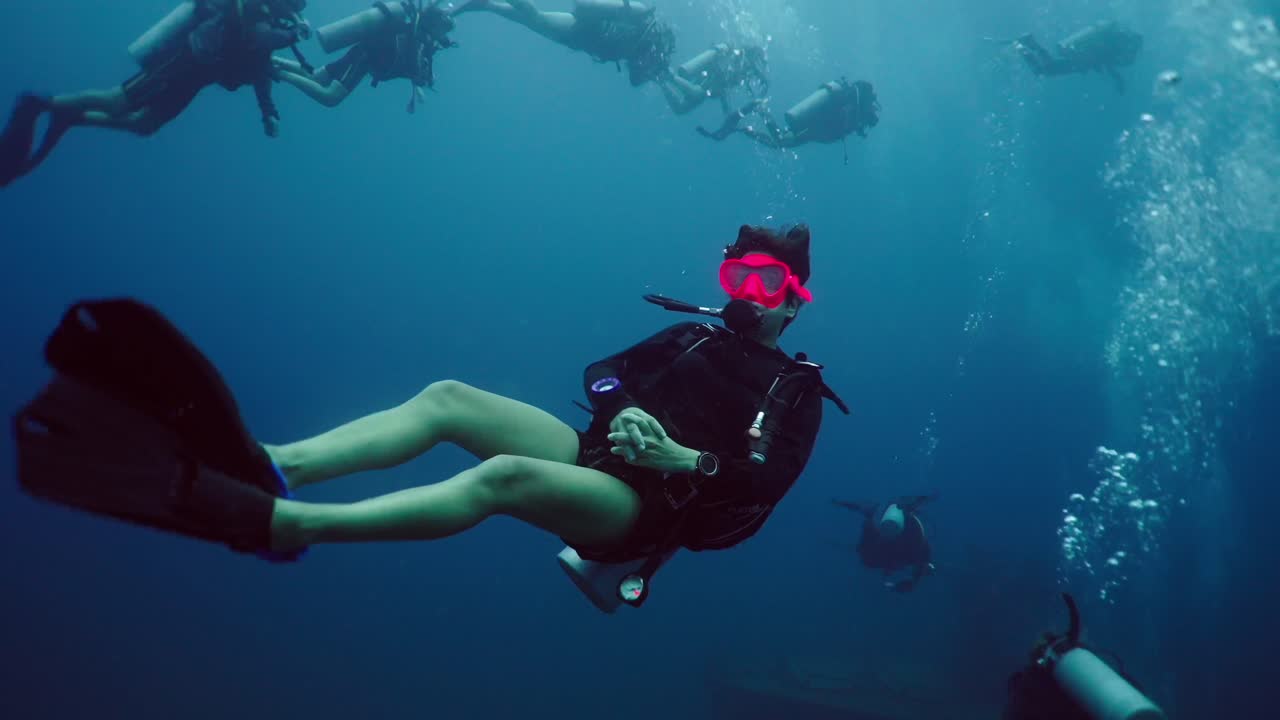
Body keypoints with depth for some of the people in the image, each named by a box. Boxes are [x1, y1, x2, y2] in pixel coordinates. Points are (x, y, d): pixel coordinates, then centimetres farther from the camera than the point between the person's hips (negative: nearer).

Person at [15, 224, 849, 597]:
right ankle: (266, 465, -40)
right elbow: (606, 373, 18)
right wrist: (619, 414, -4)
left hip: (648, 504, -6)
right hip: (597, 453, 7)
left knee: (500, 476, -37)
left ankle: (270, 522, -52)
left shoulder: (796, 391, 6)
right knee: (447, 398, -17)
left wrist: (682, 459, -26)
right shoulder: (694, 336, 22)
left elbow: (768, 481, -11)